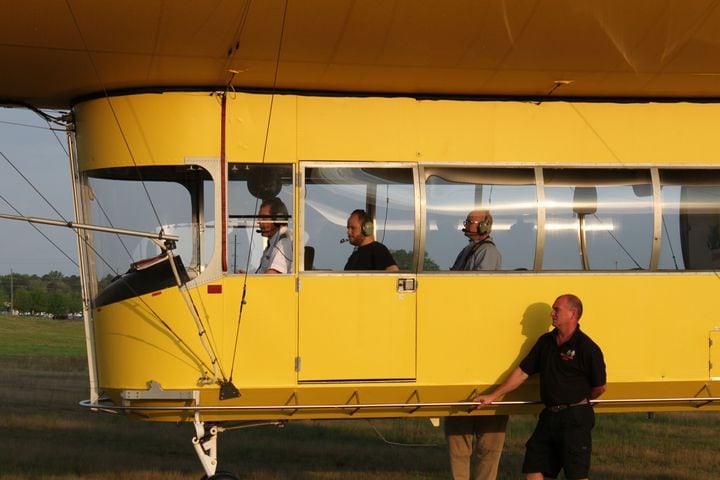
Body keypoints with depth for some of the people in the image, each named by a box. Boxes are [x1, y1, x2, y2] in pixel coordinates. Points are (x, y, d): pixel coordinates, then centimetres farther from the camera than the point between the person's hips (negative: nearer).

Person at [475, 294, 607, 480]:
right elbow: (522, 372, 13)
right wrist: (493, 396, 11)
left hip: (576, 418, -7)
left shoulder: (587, 348, -11)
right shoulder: (545, 342, 9)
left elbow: (600, 388, -5)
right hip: (549, 416, 7)